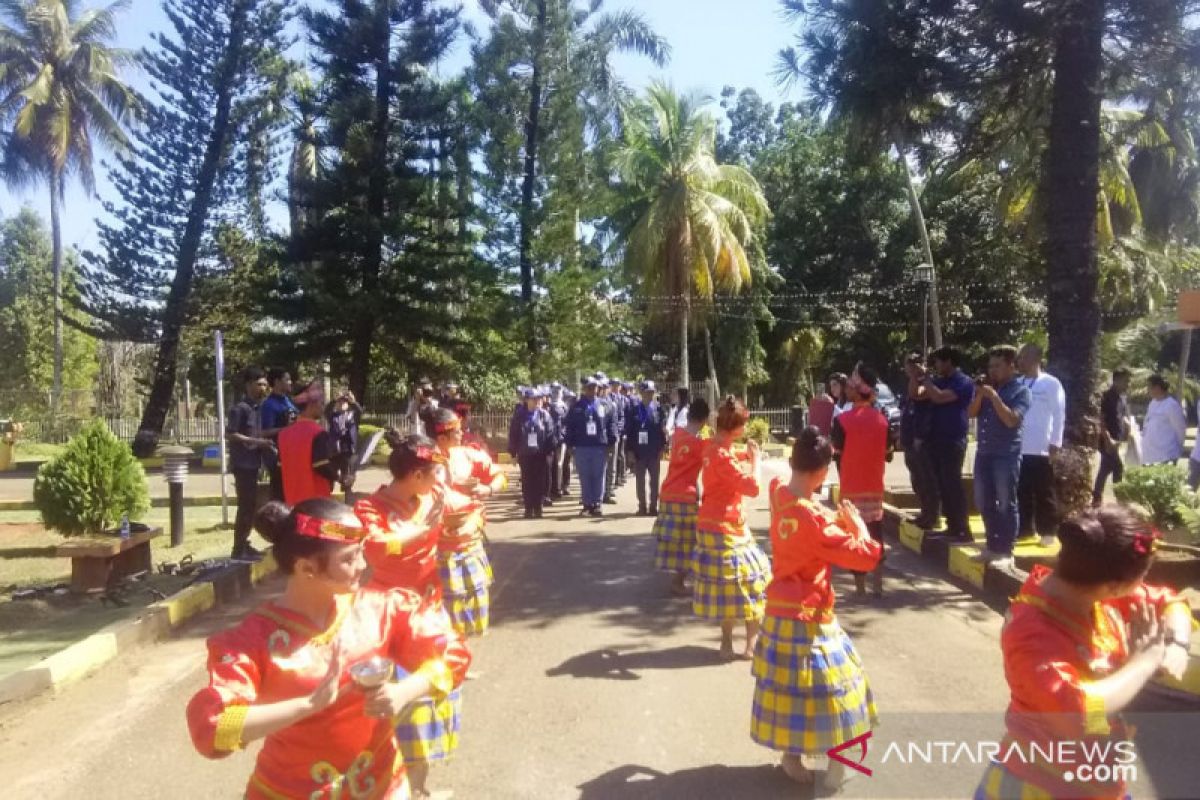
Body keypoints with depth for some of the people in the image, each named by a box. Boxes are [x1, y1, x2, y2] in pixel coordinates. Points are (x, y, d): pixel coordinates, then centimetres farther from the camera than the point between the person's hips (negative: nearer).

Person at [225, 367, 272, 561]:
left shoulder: (258, 407, 12)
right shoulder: (240, 408, -13)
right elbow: (230, 434, -17)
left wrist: (264, 442, 7)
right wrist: (257, 442, -19)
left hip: (253, 463, 8)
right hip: (243, 464, -8)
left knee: (251, 506, 13)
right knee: (246, 506, -6)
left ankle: (244, 544, 23)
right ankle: (239, 549, 2)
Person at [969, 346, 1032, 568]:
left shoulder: (1021, 391, -5)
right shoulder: (988, 388, 14)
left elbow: (1011, 420, -17)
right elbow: (971, 413, 7)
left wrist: (994, 396, -18)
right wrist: (980, 394, -6)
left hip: (1007, 455, -7)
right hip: (984, 452, 7)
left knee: (1006, 505, -1)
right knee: (984, 503, 11)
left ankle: (1006, 552, 6)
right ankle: (992, 545, 24)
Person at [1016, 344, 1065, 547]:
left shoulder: (1051, 383, -2)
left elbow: (1059, 415, -4)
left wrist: (1055, 444, -10)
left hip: (1041, 450, -5)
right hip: (1017, 448, 5)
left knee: (1044, 494, 3)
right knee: (1022, 493, 10)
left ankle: (1047, 532, 11)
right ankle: (1025, 529, 19)